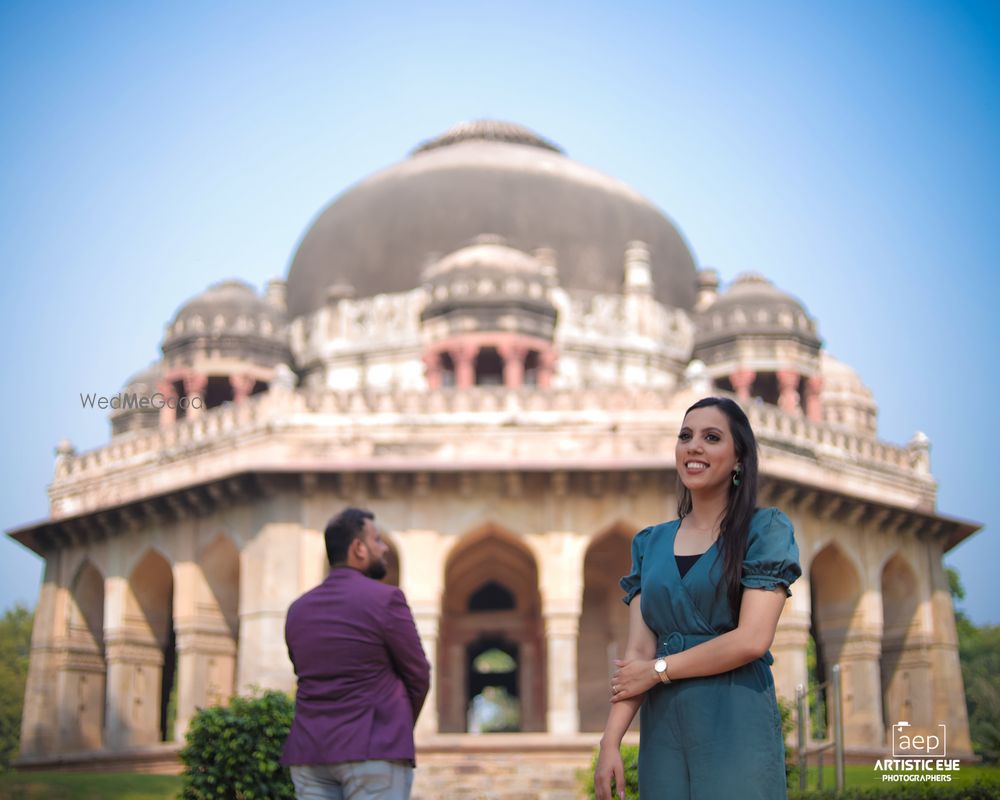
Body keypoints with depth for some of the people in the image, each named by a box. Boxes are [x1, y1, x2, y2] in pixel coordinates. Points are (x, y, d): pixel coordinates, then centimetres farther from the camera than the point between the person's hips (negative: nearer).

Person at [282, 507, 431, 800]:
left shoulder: (298, 609, 12)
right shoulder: (386, 599, -6)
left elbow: (309, 677, 14)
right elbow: (418, 677, 0)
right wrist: (398, 728, 18)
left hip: (309, 751, 6)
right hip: (374, 750, -6)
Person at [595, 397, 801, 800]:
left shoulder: (765, 529, -1)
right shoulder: (650, 543, 11)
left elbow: (752, 640, -12)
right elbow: (637, 652, 3)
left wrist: (659, 670, -5)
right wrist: (610, 740, -9)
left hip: (737, 723, -4)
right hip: (662, 726, 4)